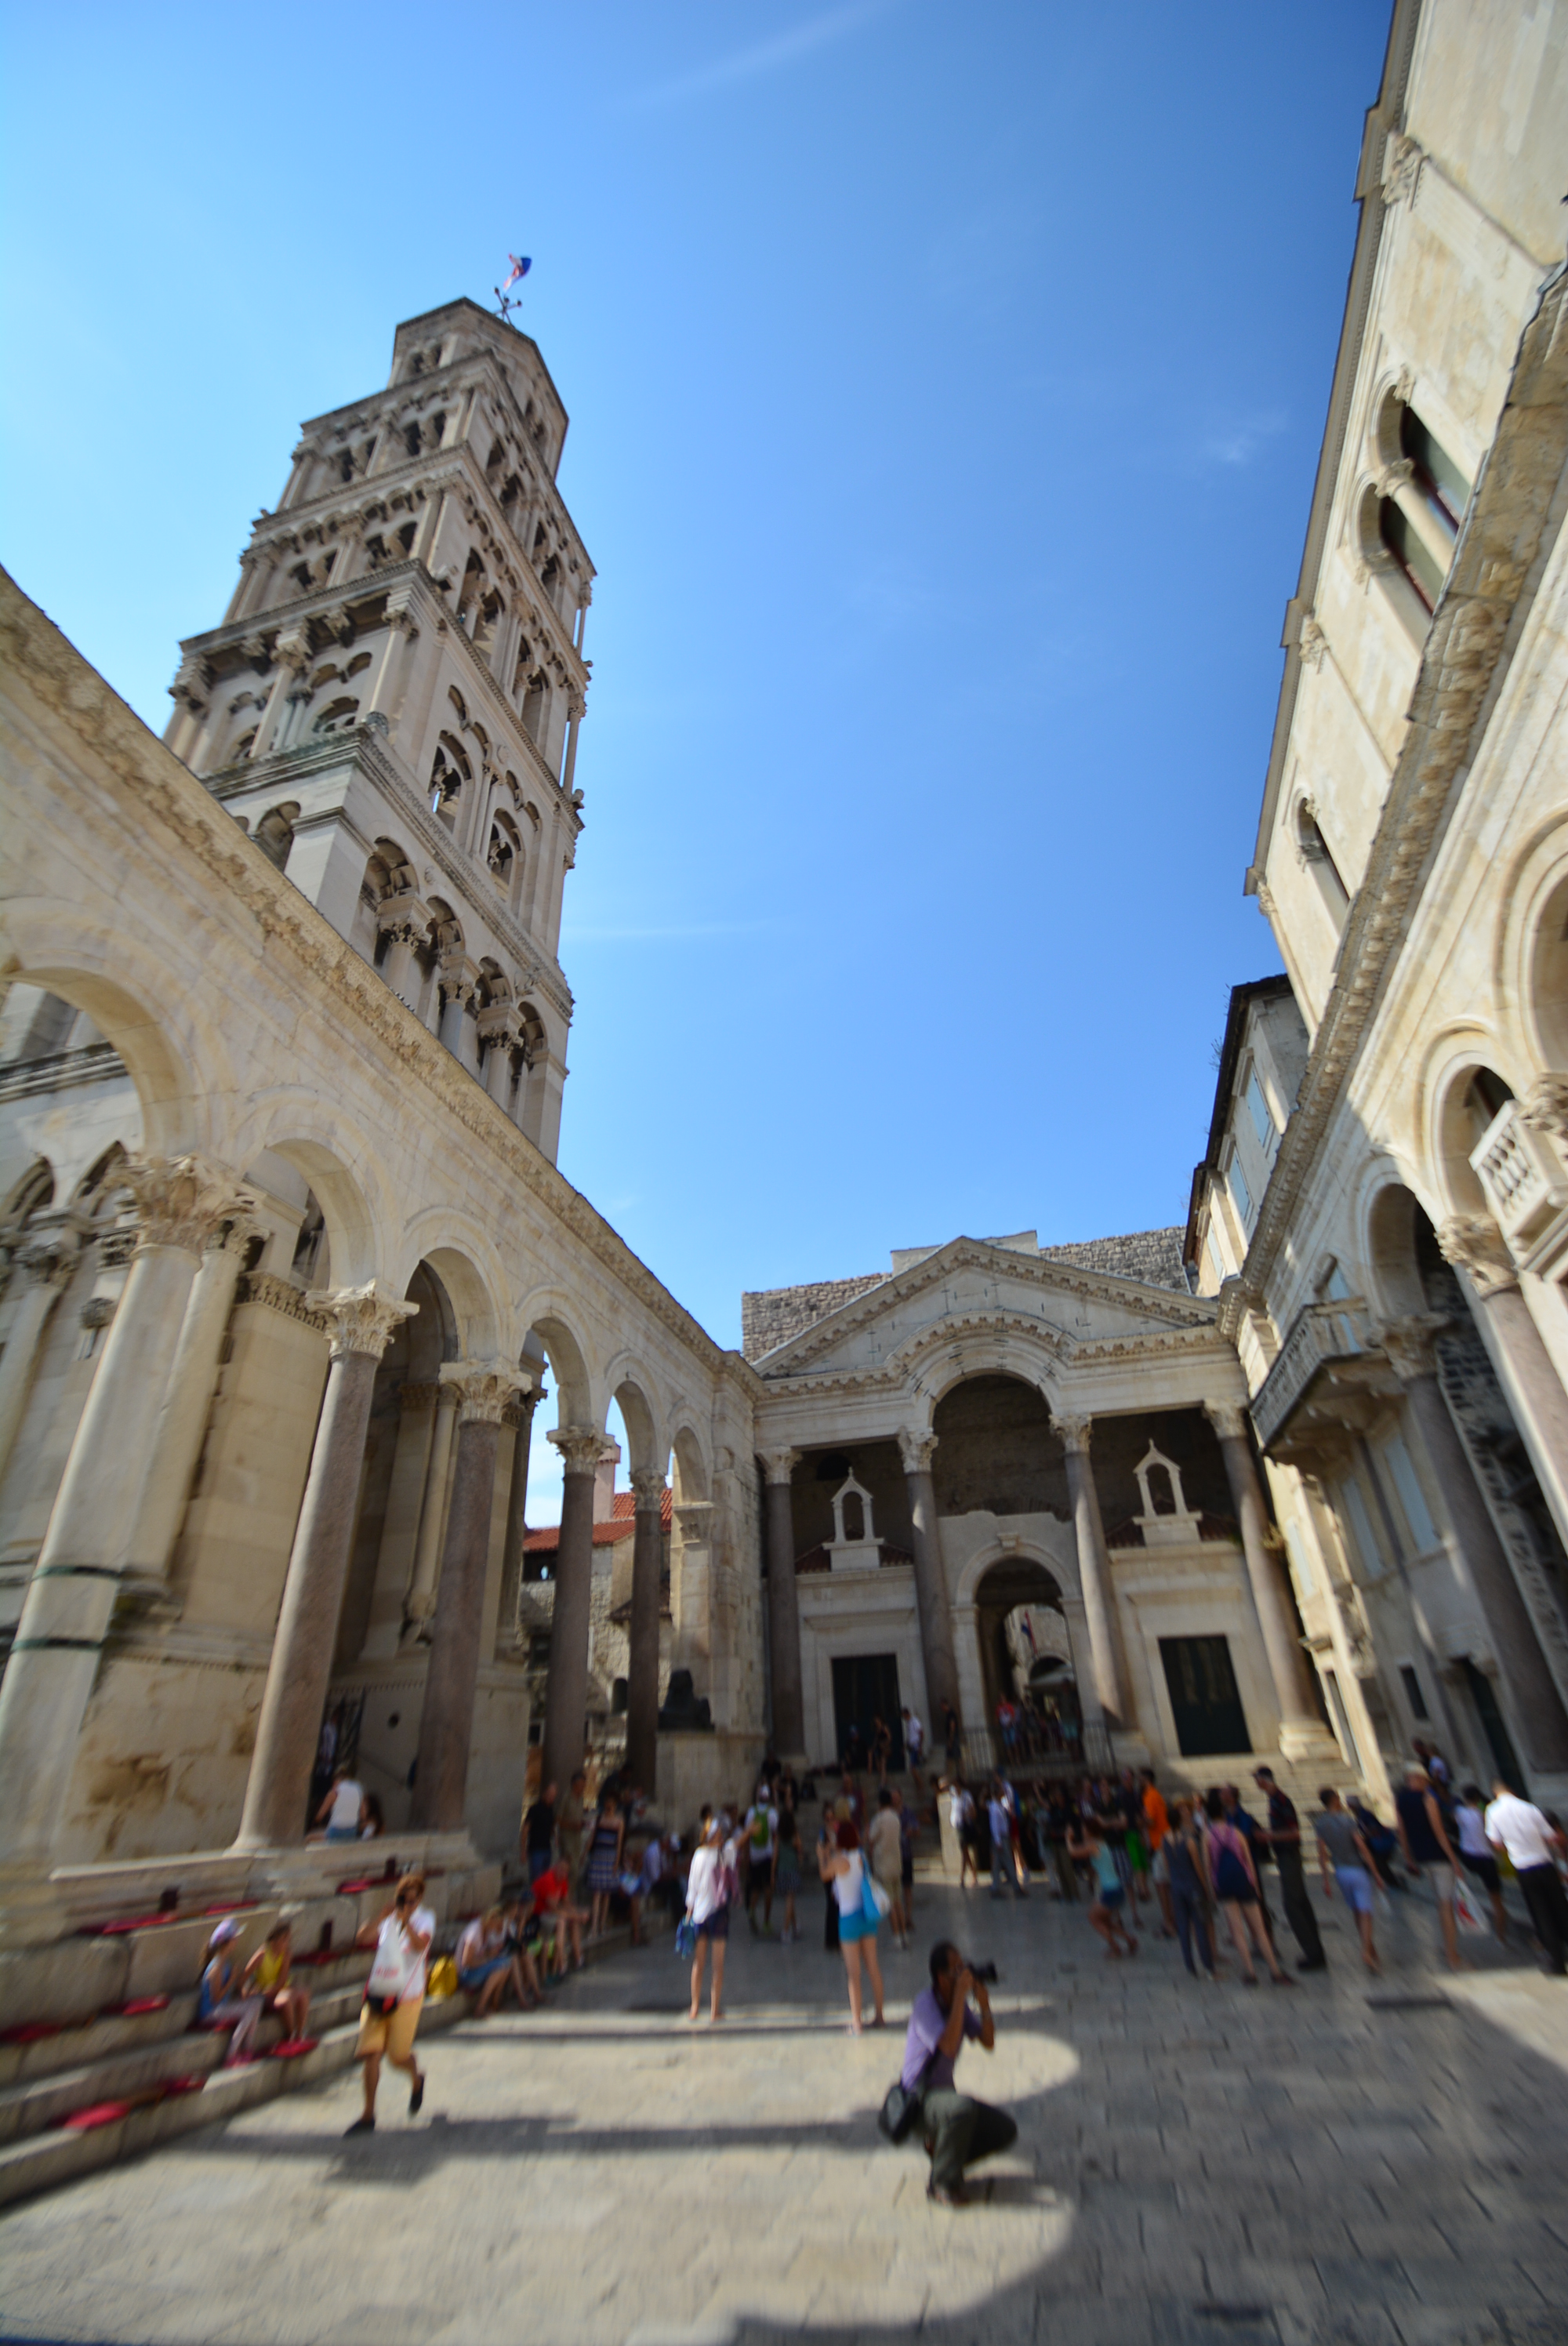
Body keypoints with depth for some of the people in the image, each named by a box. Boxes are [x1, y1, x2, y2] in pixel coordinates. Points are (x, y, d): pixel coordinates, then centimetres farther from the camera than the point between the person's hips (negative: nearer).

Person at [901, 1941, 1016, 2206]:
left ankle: (938, 2145, 13)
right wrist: (960, 1996, -34)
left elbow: (989, 2044, 1)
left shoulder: (960, 2003, 2)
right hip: (920, 2098, -8)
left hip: (945, 2092, 8)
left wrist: (984, 2004, -14)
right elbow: (947, 2046, -34)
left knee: (1007, 2130, -2)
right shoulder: (926, 2003, -21)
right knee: (964, 2107, -36)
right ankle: (942, 2184, -12)